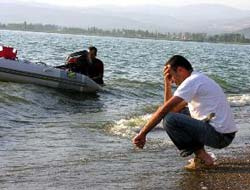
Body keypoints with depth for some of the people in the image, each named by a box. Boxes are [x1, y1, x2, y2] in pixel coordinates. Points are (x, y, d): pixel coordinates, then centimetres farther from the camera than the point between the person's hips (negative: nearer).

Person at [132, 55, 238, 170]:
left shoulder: (192, 81, -11)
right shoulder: (198, 80, 19)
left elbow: (164, 110, -15)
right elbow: (172, 110, 18)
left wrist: (142, 133, -11)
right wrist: (167, 84, 14)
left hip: (219, 136, -10)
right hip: (224, 134, 10)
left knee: (169, 120, -17)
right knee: (178, 114, 20)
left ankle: (202, 158, -5)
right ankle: (202, 155, 12)